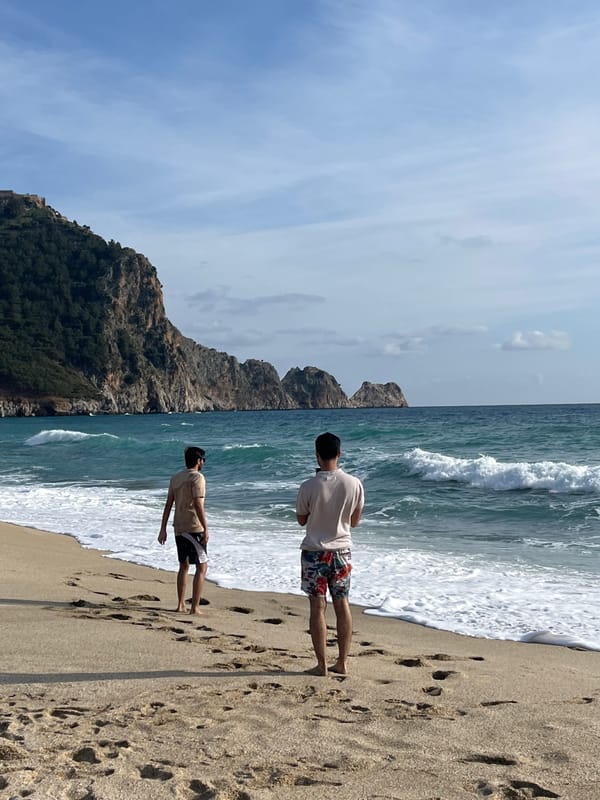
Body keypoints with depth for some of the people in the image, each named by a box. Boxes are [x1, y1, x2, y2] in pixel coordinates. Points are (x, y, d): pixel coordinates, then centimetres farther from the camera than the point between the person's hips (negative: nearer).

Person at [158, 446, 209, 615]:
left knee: (183, 566, 17)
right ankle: (195, 607, -7)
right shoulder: (197, 477, -10)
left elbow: (168, 504, 12)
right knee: (202, 566, -2)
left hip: (178, 528, 8)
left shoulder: (175, 478, 13)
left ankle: (181, 605, 19)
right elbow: (198, 505, -19)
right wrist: (206, 529, -18)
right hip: (194, 528, -8)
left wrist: (163, 529, 15)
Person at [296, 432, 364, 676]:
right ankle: (342, 662, 16)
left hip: (314, 552, -2)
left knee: (318, 607, 4)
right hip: (342, 550, 2)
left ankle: (321, 664, 7)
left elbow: (301, 520, 1)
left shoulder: (309, 486, -15)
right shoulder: (354, 484, -9)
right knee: (342, 605, 12)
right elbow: (354, 521, 4)